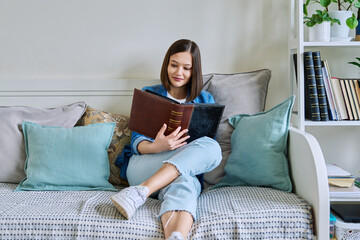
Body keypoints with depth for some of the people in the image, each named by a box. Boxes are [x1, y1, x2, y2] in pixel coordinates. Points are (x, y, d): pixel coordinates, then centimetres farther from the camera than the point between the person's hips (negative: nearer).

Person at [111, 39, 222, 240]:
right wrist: (156, 147, -21)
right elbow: (137, 142, 3)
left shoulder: (205, 100, 17)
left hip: (188, 171, 2)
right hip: (144, 167, -1)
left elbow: (210, 142, 10)